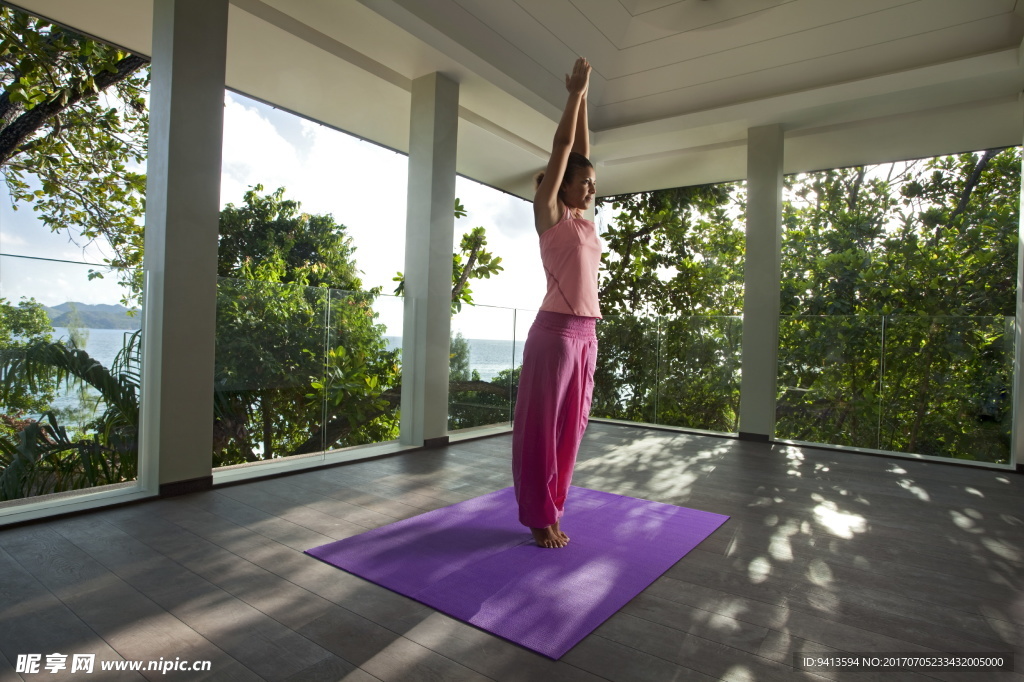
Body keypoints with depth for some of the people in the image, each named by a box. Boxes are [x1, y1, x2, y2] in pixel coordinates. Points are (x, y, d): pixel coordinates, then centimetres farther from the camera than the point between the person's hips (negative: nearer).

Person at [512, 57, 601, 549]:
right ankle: (540, 517, 13)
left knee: (570, 426, 12)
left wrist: (584, 96, 24)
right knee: (542, 425, 1)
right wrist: (574, 93, 10)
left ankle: (552, 510, 25)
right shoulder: (549, 214, 1)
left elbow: (581, 150, 20)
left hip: (585, 333, 8)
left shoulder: (584, 220, 18)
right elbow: (561, 149, 1)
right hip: (555, 330, -8)